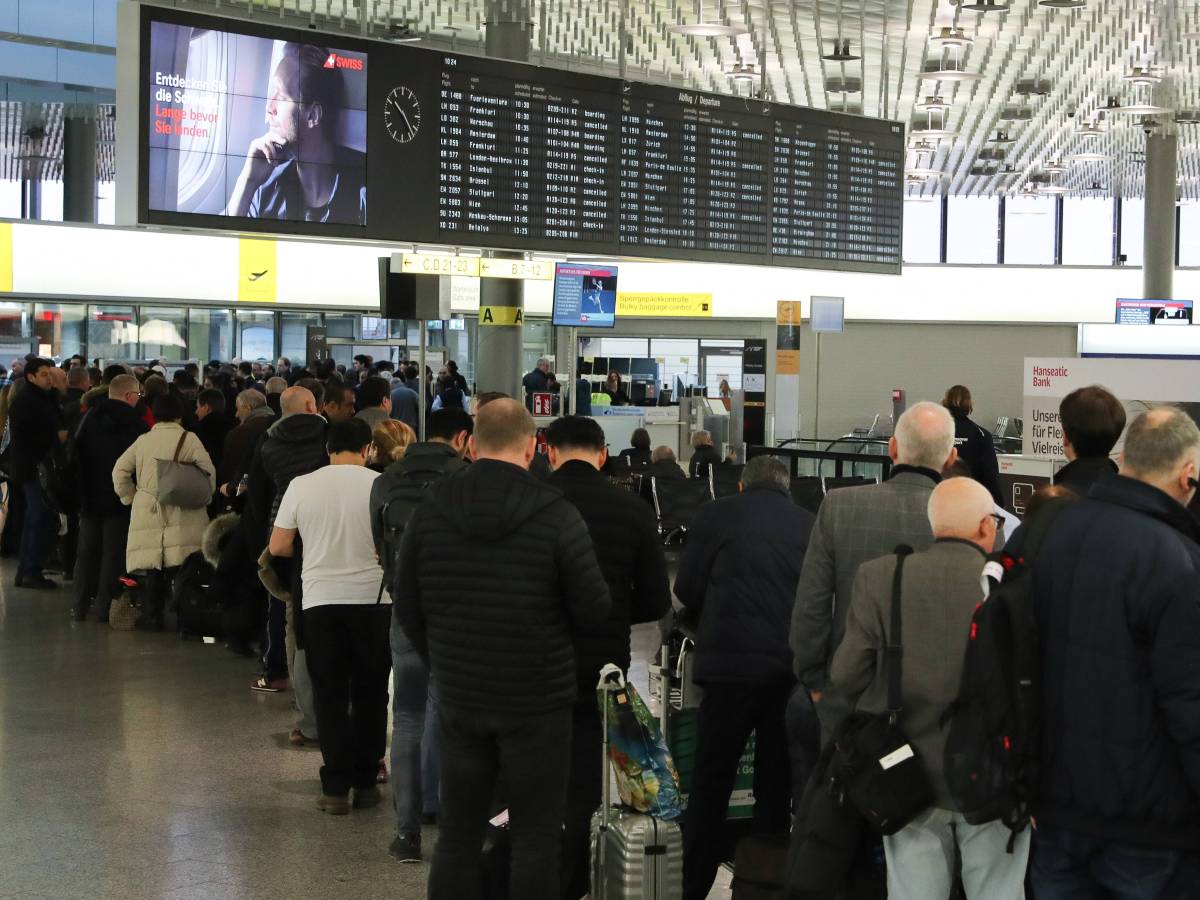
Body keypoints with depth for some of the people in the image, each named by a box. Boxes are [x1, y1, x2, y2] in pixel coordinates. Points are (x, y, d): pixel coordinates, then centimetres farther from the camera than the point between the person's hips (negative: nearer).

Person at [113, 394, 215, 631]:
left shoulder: (143, 441, 7)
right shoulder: (189, 439, -4)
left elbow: (120, 471, 9)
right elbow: (208, 471, -6)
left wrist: (130, 497, 18)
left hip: (148, 513, 3)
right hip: (181, 515, -3)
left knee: (153, 566, 9)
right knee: (180, 566, 1)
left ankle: (152, 616, 13)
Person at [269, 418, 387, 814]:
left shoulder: (302, 485, -1)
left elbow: (278, 546, 4)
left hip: (320, 601, 1)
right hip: (372, 599, -1)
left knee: (330, 697, 7)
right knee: (370, 696, 11)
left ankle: (335, 788, 6)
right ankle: (365, 784, 15)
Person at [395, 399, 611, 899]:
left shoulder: (429, 512, -2)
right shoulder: (557, 517, -13)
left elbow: (408, 609, 4)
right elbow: (594, 609, -9)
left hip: (459, 699, 4)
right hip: (537, 701, -3)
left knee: (458, 835, 13)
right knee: (536, 838, 5)